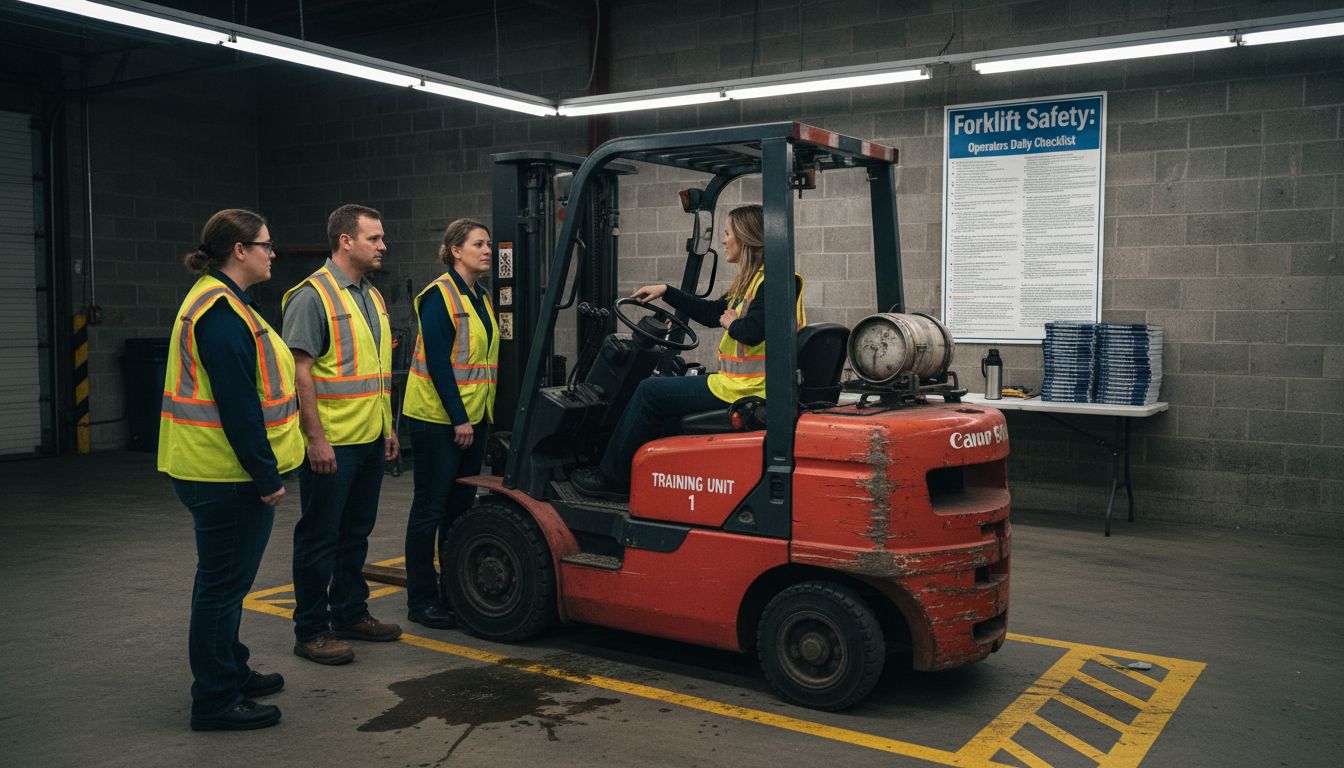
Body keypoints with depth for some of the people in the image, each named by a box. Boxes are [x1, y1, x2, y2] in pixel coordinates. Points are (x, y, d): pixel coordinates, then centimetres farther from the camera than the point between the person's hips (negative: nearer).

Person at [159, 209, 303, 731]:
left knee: (223, 579, 20)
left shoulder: (218, 301, 16)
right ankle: (215, 701, 9)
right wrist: (267, 476, -21)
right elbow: (238, 405, -24)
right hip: (228, 472, -11)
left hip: (218, 471, 11)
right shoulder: (222, 311, -19)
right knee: (224, 583, -2)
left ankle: (230, 673, 35)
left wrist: (263, 470, 21)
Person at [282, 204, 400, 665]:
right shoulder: (313, 296, -13)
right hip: (331, 444, -8)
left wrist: (388, 427, 18)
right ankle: (311, 631, 11)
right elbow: (300, 370, -17)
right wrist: (316, 437, -20)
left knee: (356, 533, 17)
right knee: (320, 537, 1)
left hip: (370, 440, 8)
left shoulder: (372, 296, 14)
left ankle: (350, 614, 29)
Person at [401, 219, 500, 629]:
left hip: (472, 417, 8)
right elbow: (437, 360, -18)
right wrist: (458, 418, -19)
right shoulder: (440, 295, -12)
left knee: (461, 504, 13)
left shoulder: (480, 297, 13)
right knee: (431, 507, -1)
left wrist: (474, 415, 12)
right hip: (438, 417, -8)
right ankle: (421, 599, 9)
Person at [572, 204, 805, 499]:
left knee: (650, 392, -4)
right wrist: (666, 291, 23)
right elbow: (711, 313, 25)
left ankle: (613, 477, 9)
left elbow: (754, 330, -28)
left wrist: (731, 324, -7)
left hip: (741, 389, -10)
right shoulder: (752, 280, 17)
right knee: (660, 383, 17)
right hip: (737, 383, 10)